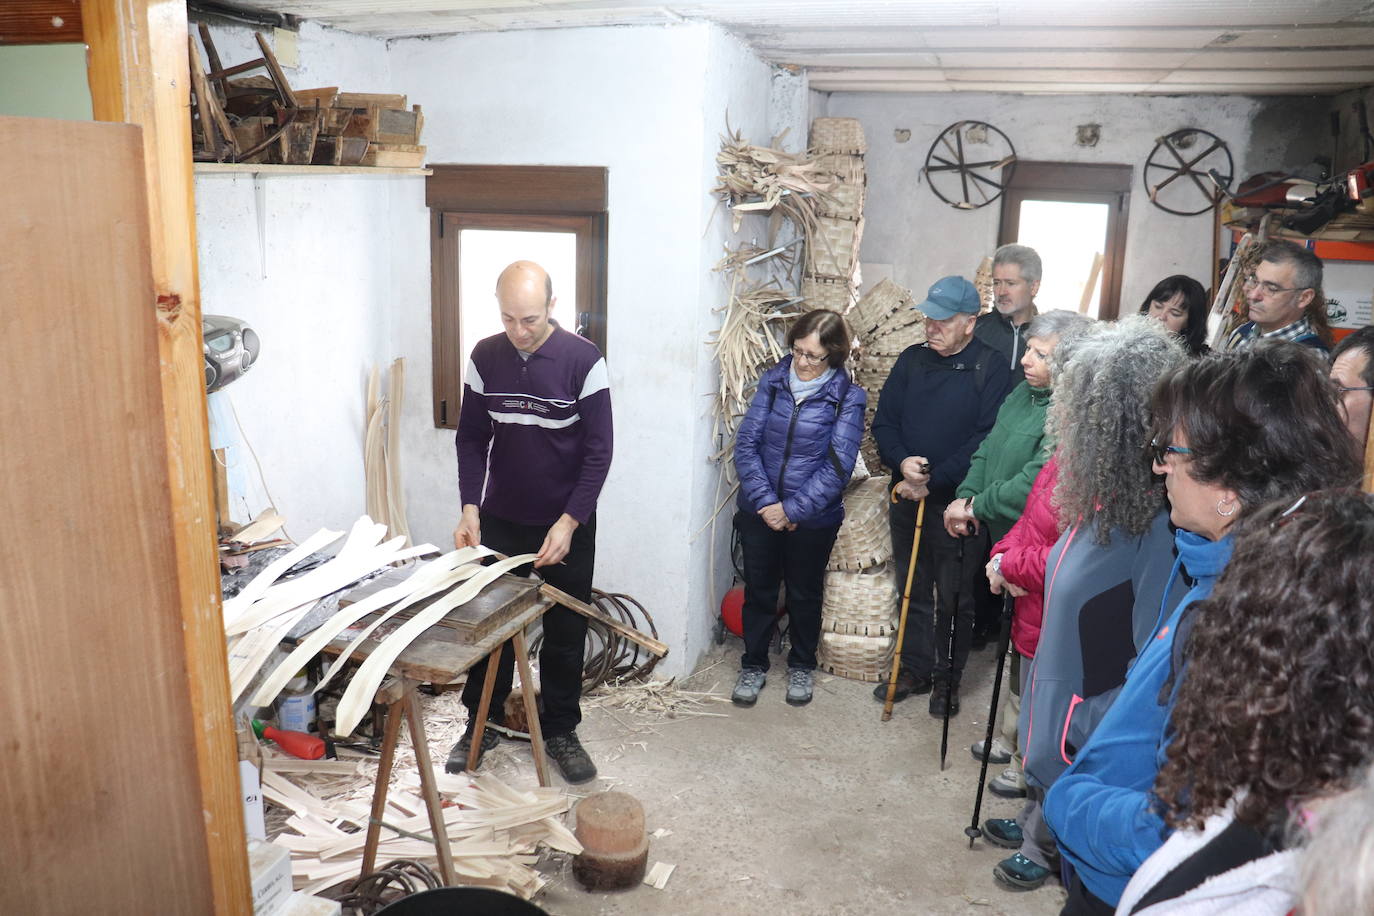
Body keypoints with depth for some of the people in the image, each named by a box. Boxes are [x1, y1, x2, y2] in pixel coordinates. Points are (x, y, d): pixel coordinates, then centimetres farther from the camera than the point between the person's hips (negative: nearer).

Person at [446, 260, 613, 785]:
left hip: (566, 525, -2)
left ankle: (560, 731, 27)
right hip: (500, 522, 3)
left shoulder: (583, 359, -14)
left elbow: (598, 451, -13)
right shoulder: (485, 357, -3)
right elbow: (471, 438, 3)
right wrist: (470, 508, -9)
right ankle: (482, 724, 30)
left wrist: (569, 522, -21)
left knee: (565, 632, 9)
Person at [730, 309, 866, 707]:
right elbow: (746, 443, -6)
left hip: (814, 517, -2)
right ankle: (753, 665, 34)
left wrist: (792, 510, -17)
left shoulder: (848, 397, -12)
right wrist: (765, 501, -15)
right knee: (758, 589, 14)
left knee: (804, 593, 16)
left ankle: (801, 666, 38)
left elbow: (837, 466, -15)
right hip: (760, 511, 2)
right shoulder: (773, 381, -4)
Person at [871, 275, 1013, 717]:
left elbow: (987, 440, -15)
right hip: (907, 497, 5)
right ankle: (915, 669, 29)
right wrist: (902, 461, -13)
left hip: (956, 502, -5)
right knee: (913, 590, 15)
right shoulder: (912, 360, 6)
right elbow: (884, 421, 6)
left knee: (954, 597, 7)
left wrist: (934, 481, -18)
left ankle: (947, 678, 23)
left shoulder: (991, 368, -9)